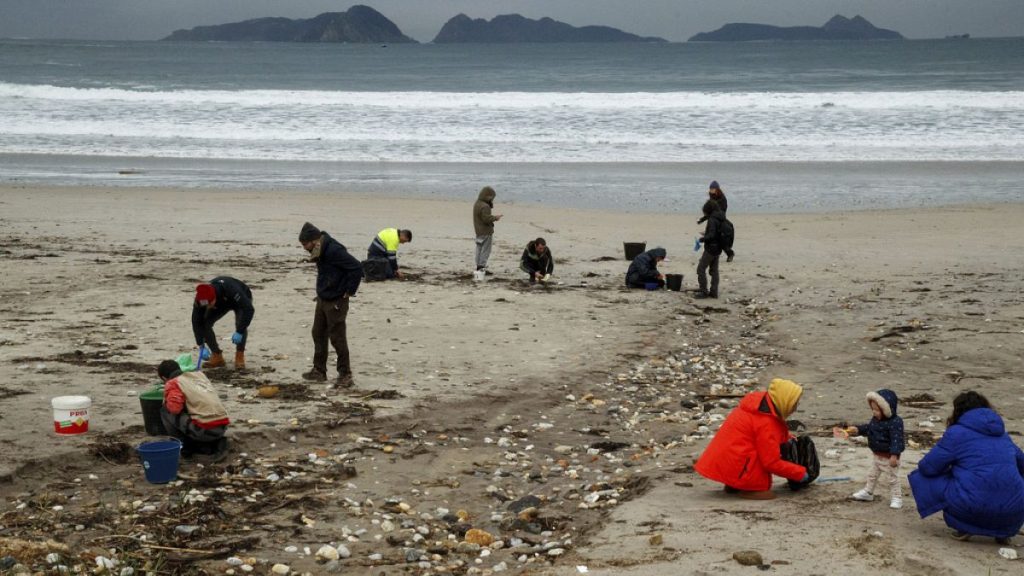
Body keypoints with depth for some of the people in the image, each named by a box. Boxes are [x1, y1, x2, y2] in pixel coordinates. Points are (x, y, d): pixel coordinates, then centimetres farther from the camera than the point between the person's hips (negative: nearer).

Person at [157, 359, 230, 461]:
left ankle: (187, 446, 9)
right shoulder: (199, 374, 22)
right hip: (223, 426, 6)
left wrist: (166, 402, 8)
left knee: (165, 411, 7)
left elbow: (174, 408, -12)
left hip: (204, 429, -6)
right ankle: (217, 443, 11)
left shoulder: (173, 383, 2)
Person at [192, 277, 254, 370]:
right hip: (220, 305, 4)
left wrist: (239, 332, -49)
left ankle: (240, 357, -15)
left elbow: (249, 309, -46)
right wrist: (201, 346, -26)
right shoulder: (200, 299, -33)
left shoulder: (230, 289, -46)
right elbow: (197, 322, -24)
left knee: (240, 323, -32)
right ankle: (217, 357, -4)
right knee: (205, 323, -17)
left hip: (242, 300, -4)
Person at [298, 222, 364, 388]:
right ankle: (319, 371, 25)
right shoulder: (320, 252, 6)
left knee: (337, 337, -4)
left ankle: (345, 375, 6)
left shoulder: (333, 250, -23)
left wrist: (349, 291, -19)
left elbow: (357, 268, -26)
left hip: (335, 301, -10)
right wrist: (322, 290, 13)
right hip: (322, 299, 10)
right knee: (318, 334, 14)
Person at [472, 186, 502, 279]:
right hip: (486, 232, -10)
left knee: (479, 249, 14)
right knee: (485, 250, -5)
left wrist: (493, 217, 9)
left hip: (479, 231, 10)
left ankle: (479, 266, 19)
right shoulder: (484, 206, -21)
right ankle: (482, 266, -6)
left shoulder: (477, 204, 12)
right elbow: (487, 219, -25)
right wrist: (495, 217, -11)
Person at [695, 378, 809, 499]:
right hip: (732, 466, -10)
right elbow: (772, 463, -16)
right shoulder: (766, 423, -20)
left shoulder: (760, 401, 7)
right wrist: (801, 473, -7)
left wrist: (787, 439, 12)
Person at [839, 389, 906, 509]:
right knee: (872, 475, 23)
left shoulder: (895, 423, -27)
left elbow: (896, 440, -31)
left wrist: (894, 455, -36)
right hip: (876, 454, 9)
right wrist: (857, 430, -1)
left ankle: (896, 497, 16)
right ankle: (868, 492, 39)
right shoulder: (876, 419, -1)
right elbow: (868, 428, 15)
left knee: (892, 478, 4)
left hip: (889, 457, -9)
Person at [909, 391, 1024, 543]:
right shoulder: (1002, 434, 21)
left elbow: (928, 467, 4)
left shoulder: (956, 433, 3)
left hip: (973, 507, -5)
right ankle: (1003, 531, 16)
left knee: (923, 479, 16)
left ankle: (965, 527, 9)